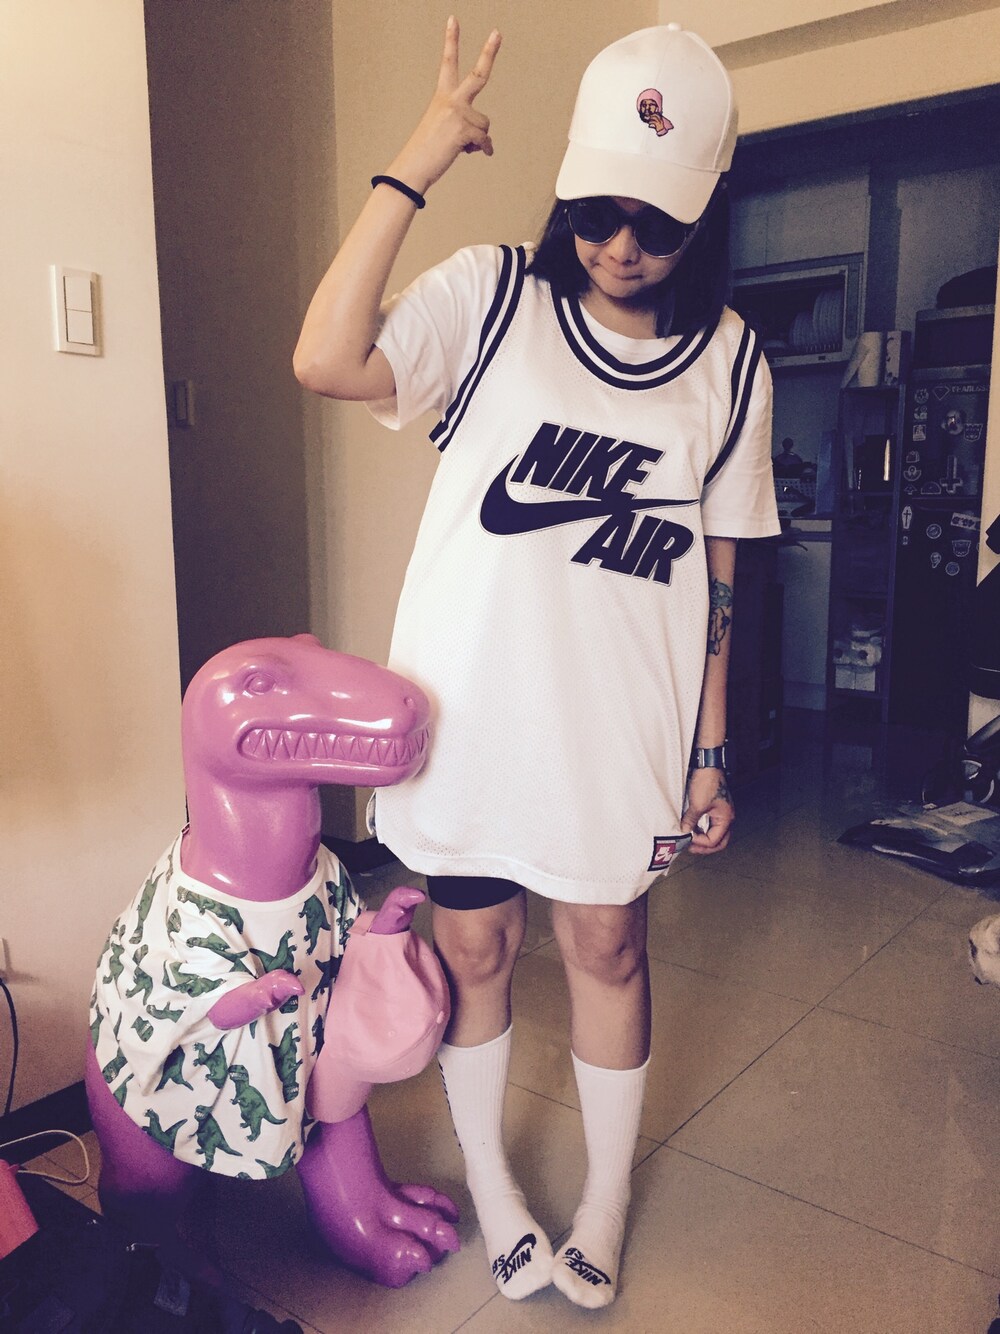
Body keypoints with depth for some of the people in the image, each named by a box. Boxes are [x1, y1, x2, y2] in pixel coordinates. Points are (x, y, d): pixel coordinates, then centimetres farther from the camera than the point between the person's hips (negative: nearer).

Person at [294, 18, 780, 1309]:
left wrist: (710, 754, 4)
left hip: (620, 725, 1)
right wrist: (411, 168, -20)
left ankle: (605, 1201, 39)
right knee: (474, 946, 12)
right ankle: (490, 1186, 39)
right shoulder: (492, 296, -4)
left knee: (607, 948, 13)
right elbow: (326, 360, -21)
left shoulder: (728, 360, 2)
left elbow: (713, 571, 4)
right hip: (470, 707, -1)